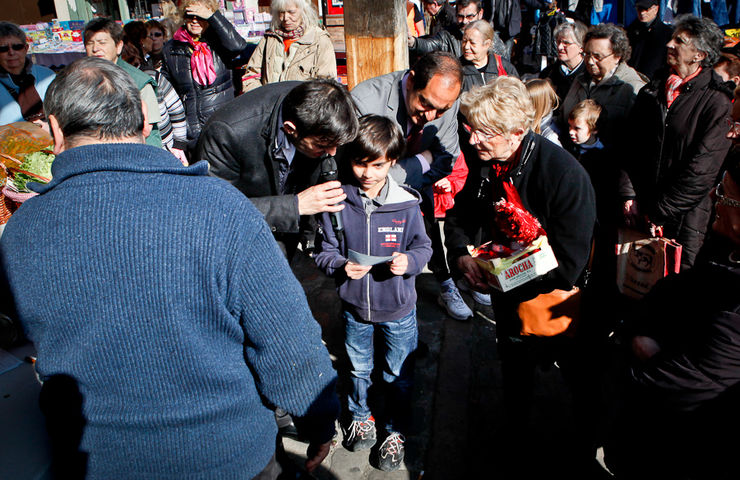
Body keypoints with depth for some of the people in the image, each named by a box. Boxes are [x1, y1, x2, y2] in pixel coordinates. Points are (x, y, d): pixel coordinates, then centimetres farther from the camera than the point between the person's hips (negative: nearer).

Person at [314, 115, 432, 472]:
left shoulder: (406, 204, -15)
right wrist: (341, 266, -26)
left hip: (398, 309, -1)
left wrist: (409, 261, -26)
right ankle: (361, 416, 52)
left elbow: (423, 247, -4)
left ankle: (396, 430, 43)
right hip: (354, 306, 1)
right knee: (358, 369, 24)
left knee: (398, 375, 18)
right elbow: (325, 252, -6)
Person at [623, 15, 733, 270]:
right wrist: (629, 196, -3)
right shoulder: (652, 91, 8)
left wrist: (657, 211, -13)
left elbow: (701, 170, -12)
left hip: (683, 219, -4)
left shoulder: (717, 101, -7)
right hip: (639, 213, 4)